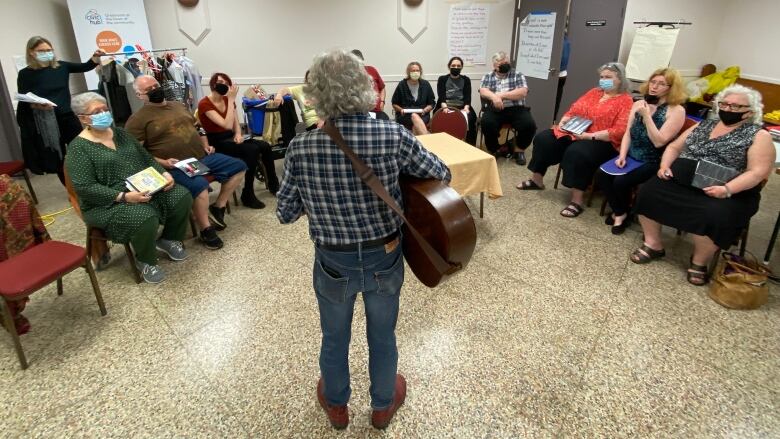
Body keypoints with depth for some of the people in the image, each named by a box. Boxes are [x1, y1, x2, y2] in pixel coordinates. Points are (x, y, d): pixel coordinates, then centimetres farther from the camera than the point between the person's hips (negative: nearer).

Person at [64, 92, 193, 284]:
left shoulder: (120, 133, 12)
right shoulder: (78, 148, -9)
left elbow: (146, 158, 16)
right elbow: (85, 188, -18)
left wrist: (164, 173, -3)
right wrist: (124, 196, -27)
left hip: (146, 188, 7)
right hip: (108, 203, -7)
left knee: (181, 197, -13)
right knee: (145, 218, -34)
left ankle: (169, 239, 11)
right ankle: (145, 260, -5)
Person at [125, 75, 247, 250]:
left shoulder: (178, 106, 19)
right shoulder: (138, 119, -3)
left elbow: (197, 127, 29)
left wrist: (205, 145, 11)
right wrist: (162, 162, -19)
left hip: (202, 157, 8)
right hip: (176, 167, -7)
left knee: (239, 167, 4)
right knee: (199, 185, -36)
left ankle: (218, 208, 10)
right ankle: (205, 230, -13)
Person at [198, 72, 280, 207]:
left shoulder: (227, 100, 6)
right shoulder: (204, 104, -16)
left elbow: (236, 124, 10)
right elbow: (227, 125, -26)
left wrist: (238, 134, -13)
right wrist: (231, 99, -24)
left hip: (230, 138, 7)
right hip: (216, 143, -7)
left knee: (265, 146, -14)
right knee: (252, 150, -29)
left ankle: (273, 184, 3)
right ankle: (247, 195, -20)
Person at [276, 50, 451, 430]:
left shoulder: (300, 148, -17)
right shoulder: (394, 137, -18)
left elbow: (285, 214, -6)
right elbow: (442, 175, -3)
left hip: (334, 263, 0)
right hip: (385, 259, 0)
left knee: (334, 339, 25)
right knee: (383, 337, 24)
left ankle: (336, 405, 51)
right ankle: (383, 406, 49)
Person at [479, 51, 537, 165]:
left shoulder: (517, 75, 10)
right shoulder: (487, 77, 13)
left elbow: (523, 92, -5)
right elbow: (483, 91, -3)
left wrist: (502, 95, -13)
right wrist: (494, 97, -25)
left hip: (516, 109, 1)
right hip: (494, 110, 0)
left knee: (529, 125, -25)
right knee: (487, 123, -33)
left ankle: (519, 150, 1)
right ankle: (493, 151, -8)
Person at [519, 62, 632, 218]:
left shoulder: (626, 101, -5)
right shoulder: (594, 92, 16)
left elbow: (620, 131, -17)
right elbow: (574, 109, 16)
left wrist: (590, 136, -23)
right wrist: (564, 121, -7)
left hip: (602, 141, -7)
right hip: (574, 133, 7)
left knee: (576, 152, -37)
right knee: (543, 138, -8)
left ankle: (577, 201, -30)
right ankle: (537, 180, 5)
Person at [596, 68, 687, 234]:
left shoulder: (676, 111, -10)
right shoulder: (639, 104, 9)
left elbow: (659, 142, -19)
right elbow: (628, 133, 10)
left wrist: (646, 115, -20)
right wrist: (622, 155, -4)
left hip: (653, 162, -6)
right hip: (632, 156, 6)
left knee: (621, 181, -25)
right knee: (601, 175, -16)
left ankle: (623, 213, 7)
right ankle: (619, 212, 5)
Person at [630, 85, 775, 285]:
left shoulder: (758, 136, 1)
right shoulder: (702, 126, 16)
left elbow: (759, 171, -9)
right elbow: (674, 147, 19)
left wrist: (726, 190, -24)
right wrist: (665, 165, -2)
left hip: (728, 193, -4)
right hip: (680, 182, 5)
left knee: (713, 215, -35)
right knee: (647, 191, -19)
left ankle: (699, 261, -7)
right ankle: (653, 245, -3)